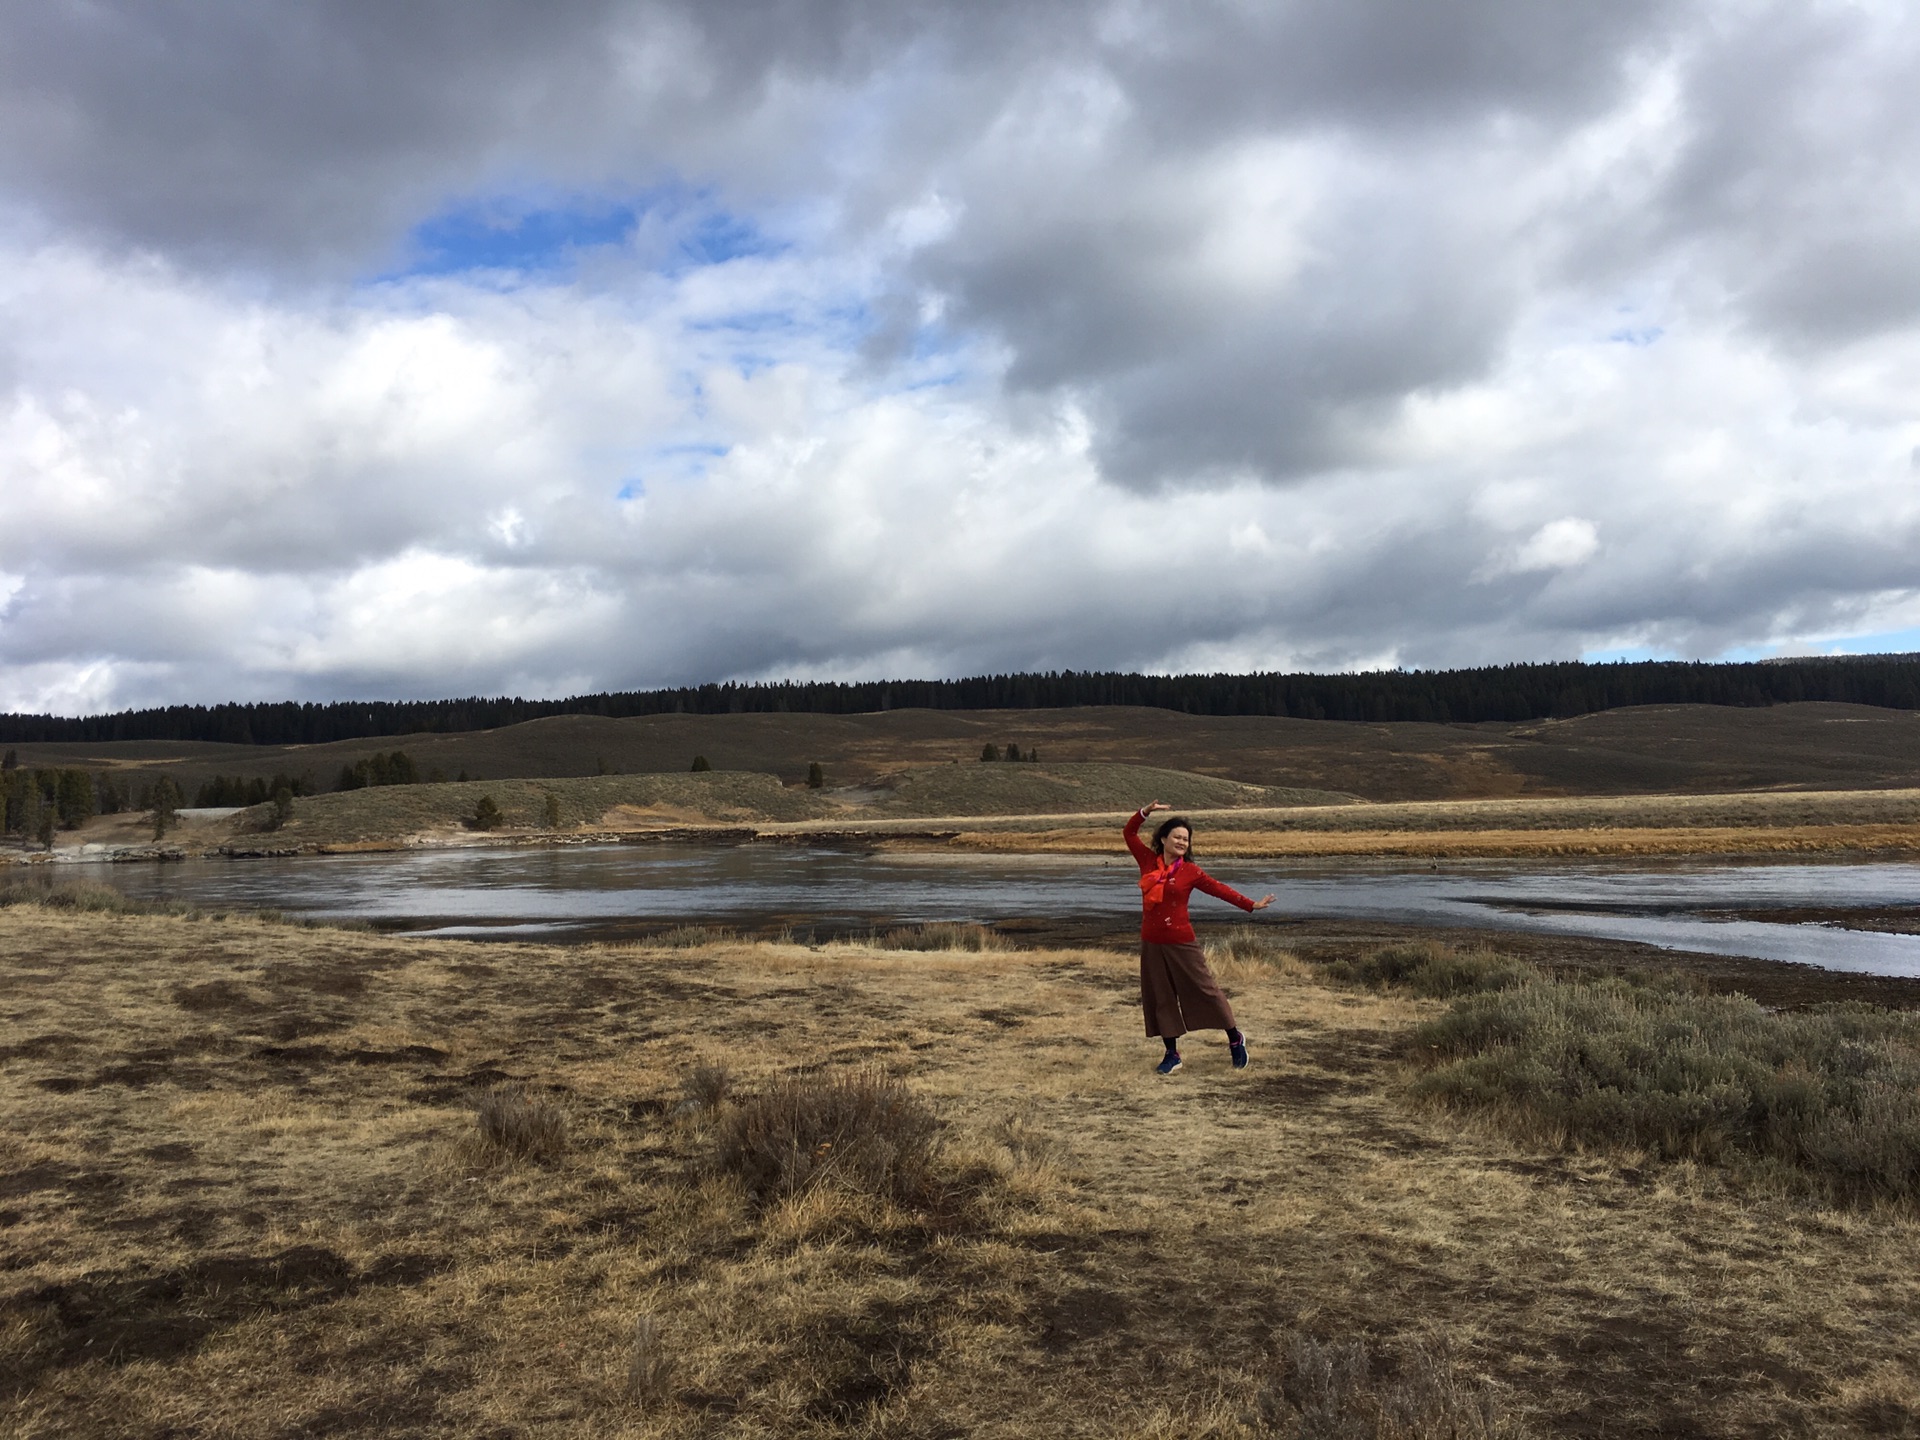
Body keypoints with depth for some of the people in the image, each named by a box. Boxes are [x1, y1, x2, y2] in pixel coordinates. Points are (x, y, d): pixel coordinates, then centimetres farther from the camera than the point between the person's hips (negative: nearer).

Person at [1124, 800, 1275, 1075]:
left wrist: (1251, 905, -8)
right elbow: (1129, 833, 5)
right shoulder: (1148, 861, 1)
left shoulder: (1190, 871, -4)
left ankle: (1235, 1039, 24)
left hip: (1181, 943, -3)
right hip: (1151, 944, 3)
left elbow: (1219, 889, -3)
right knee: (1160, 999, 9)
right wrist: (1145, 811, -9)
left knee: (1205, 991, 4)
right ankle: (1172, 1055, 21)